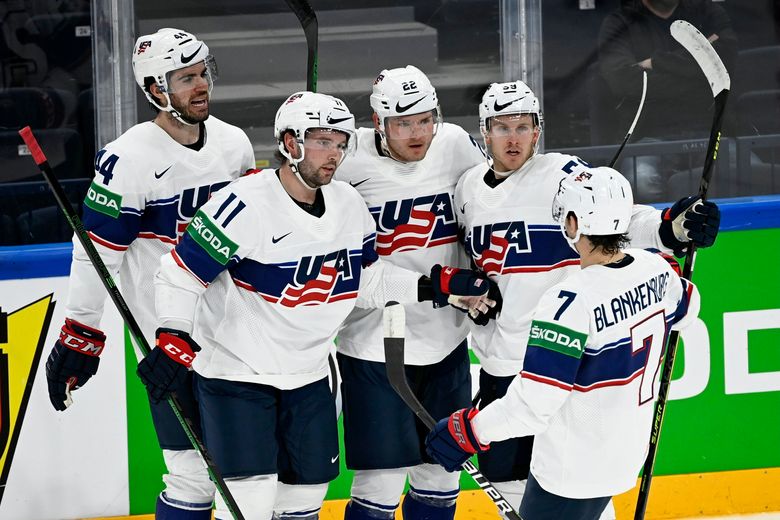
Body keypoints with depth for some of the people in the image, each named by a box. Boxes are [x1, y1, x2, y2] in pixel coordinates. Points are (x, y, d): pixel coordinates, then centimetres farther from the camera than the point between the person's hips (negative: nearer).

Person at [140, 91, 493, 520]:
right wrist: (174, 341, -29)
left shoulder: (349, 206, 1)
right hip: (236, 374, -7)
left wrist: (439, 287, 1)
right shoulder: (246, 204, -22)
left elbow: (368, 281, 12)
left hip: (307, 374, 7)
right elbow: (179, 274, -19)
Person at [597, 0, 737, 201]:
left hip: (708, 130, 2)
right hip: (650, 137, -1)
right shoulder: (618, 25, 9)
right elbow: (623, 83, -9)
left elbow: (726, 56, -5)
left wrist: (657, 62, -5)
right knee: (642, 181, -37)